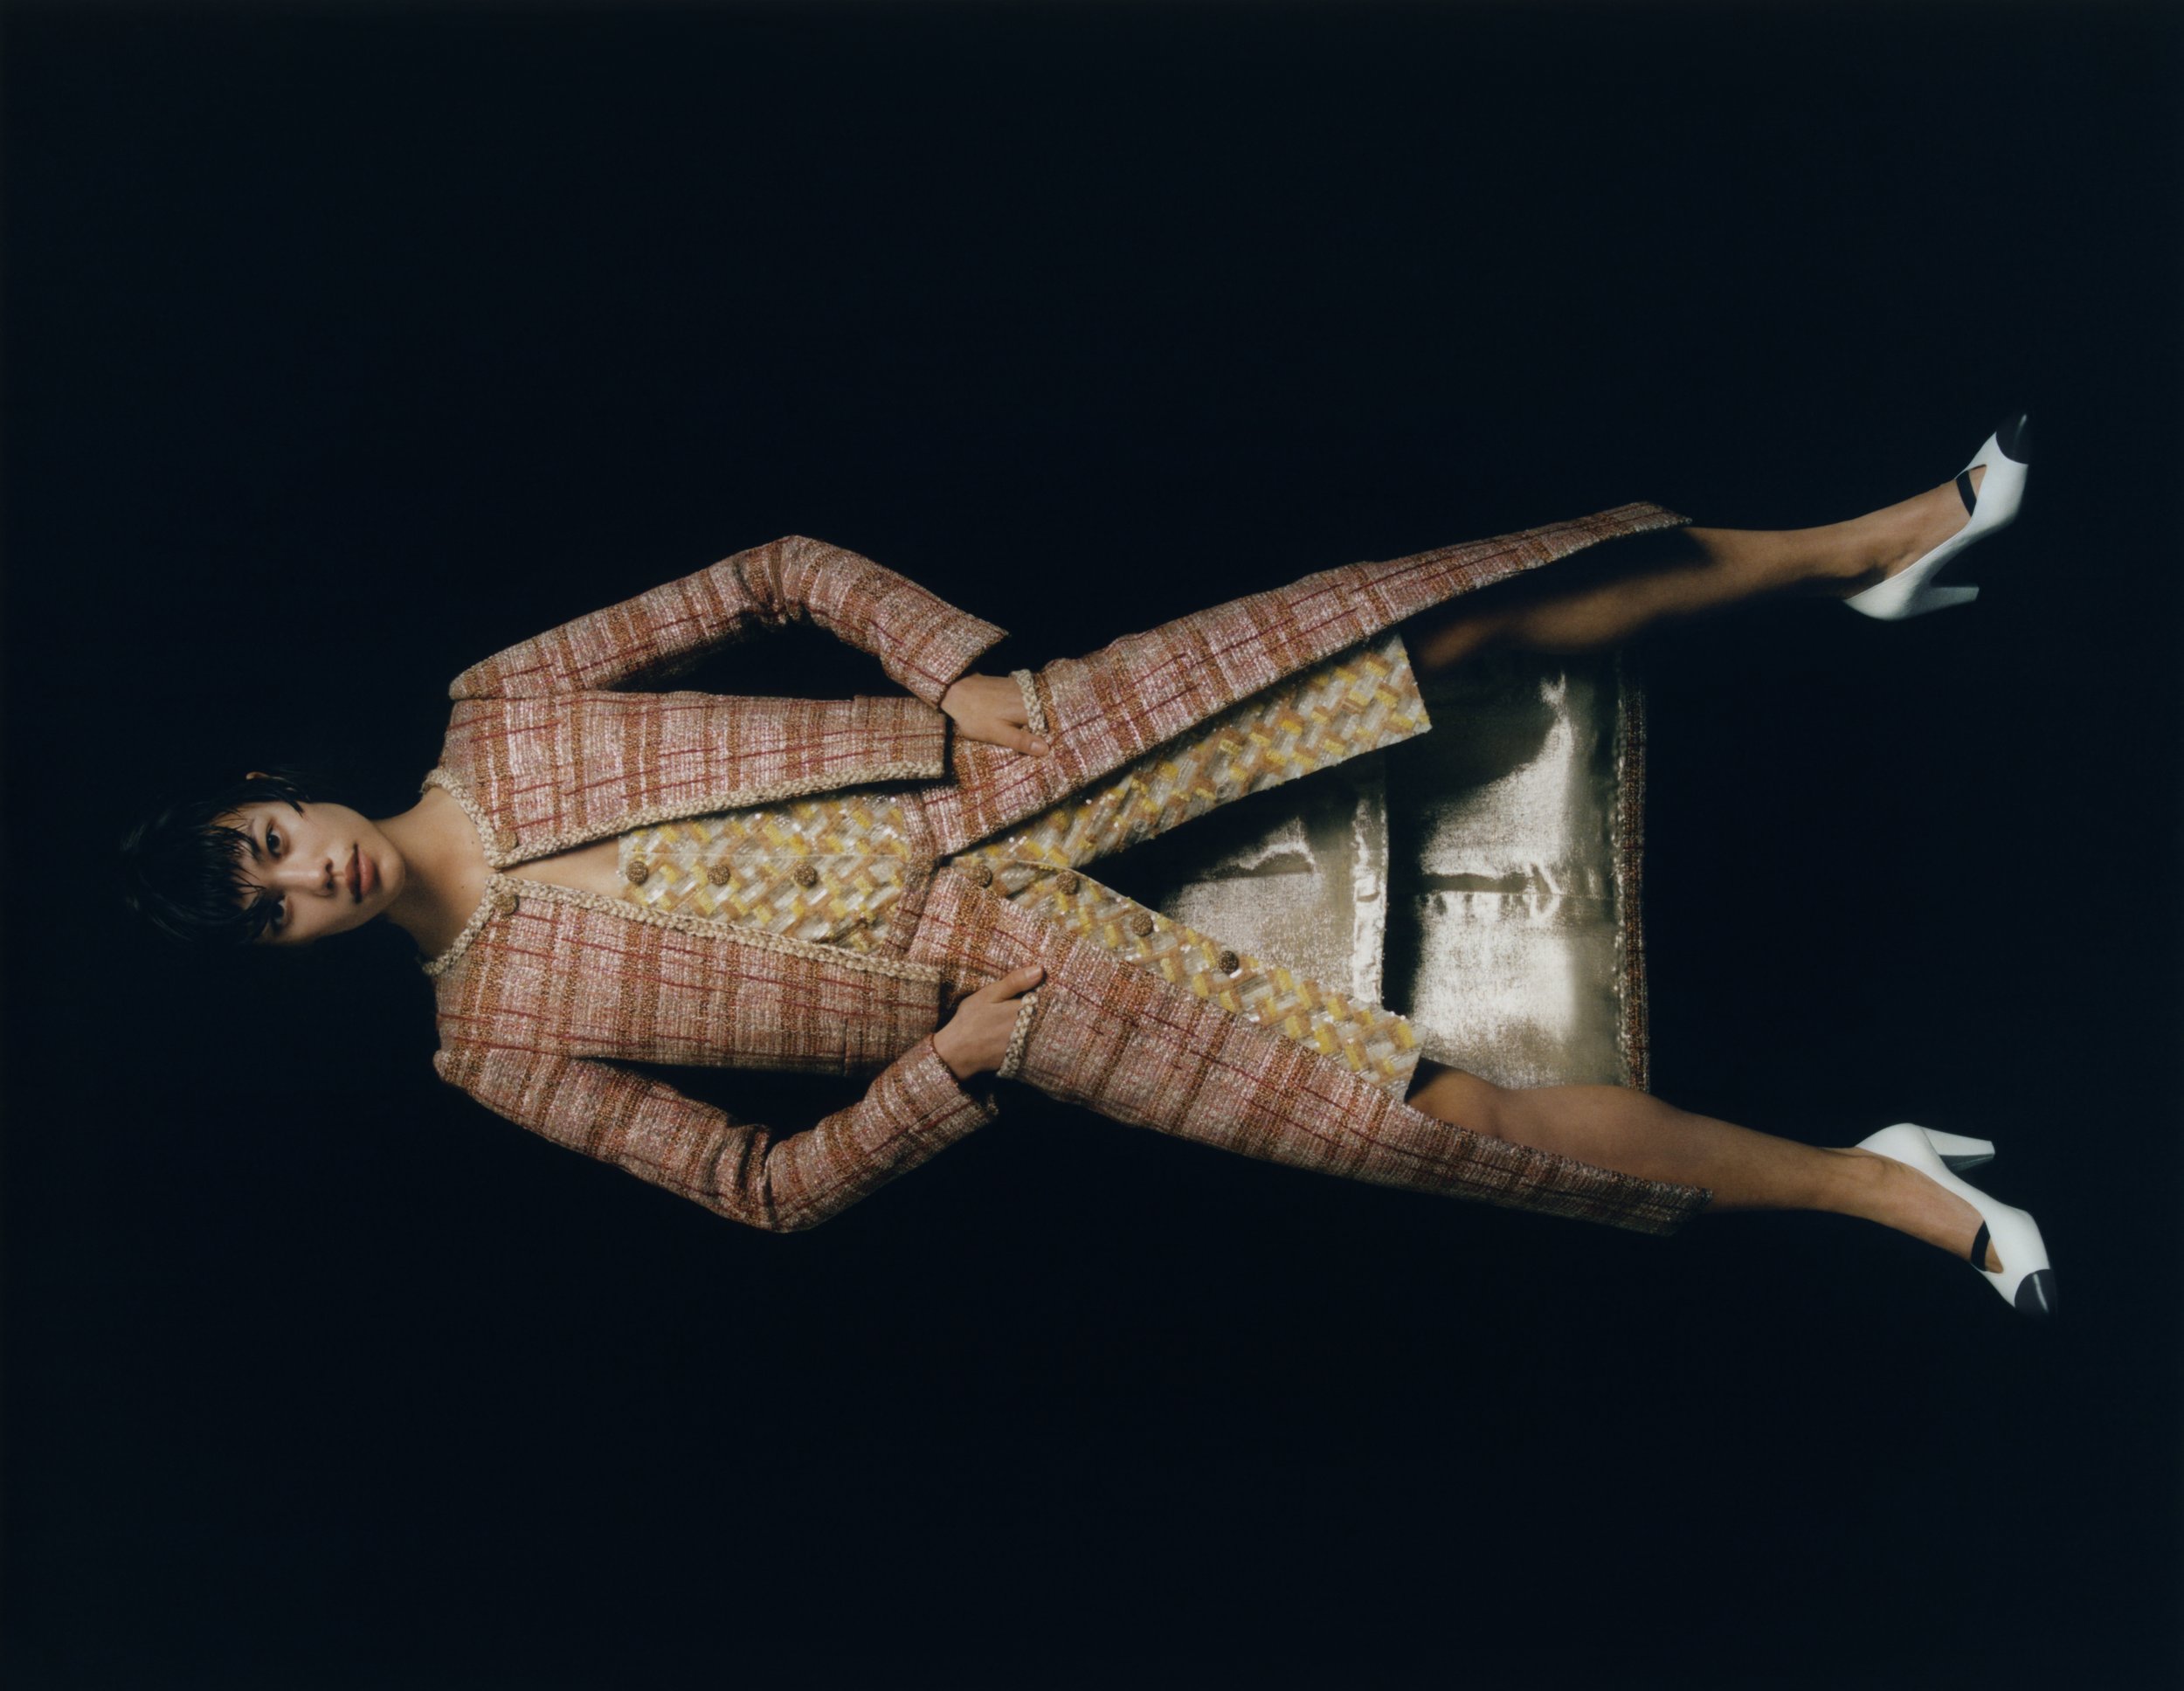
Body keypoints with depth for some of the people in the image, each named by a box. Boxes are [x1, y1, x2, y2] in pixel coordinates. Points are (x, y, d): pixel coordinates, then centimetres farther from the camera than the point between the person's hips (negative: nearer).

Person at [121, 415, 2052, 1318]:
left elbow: (776, 569, 7)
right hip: (995, 982, -2)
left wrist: (963, 671, -8)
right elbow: (763, 1184, 0)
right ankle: (1860, 1182, 0)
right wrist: (953, 1057, -15)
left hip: (996, 755, 3)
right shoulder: (500, 1040, 1)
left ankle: (1861, 545, 9)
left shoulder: (494, 708, 6)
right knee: (1430, 1117, -14)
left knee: (1450, 623, -7)